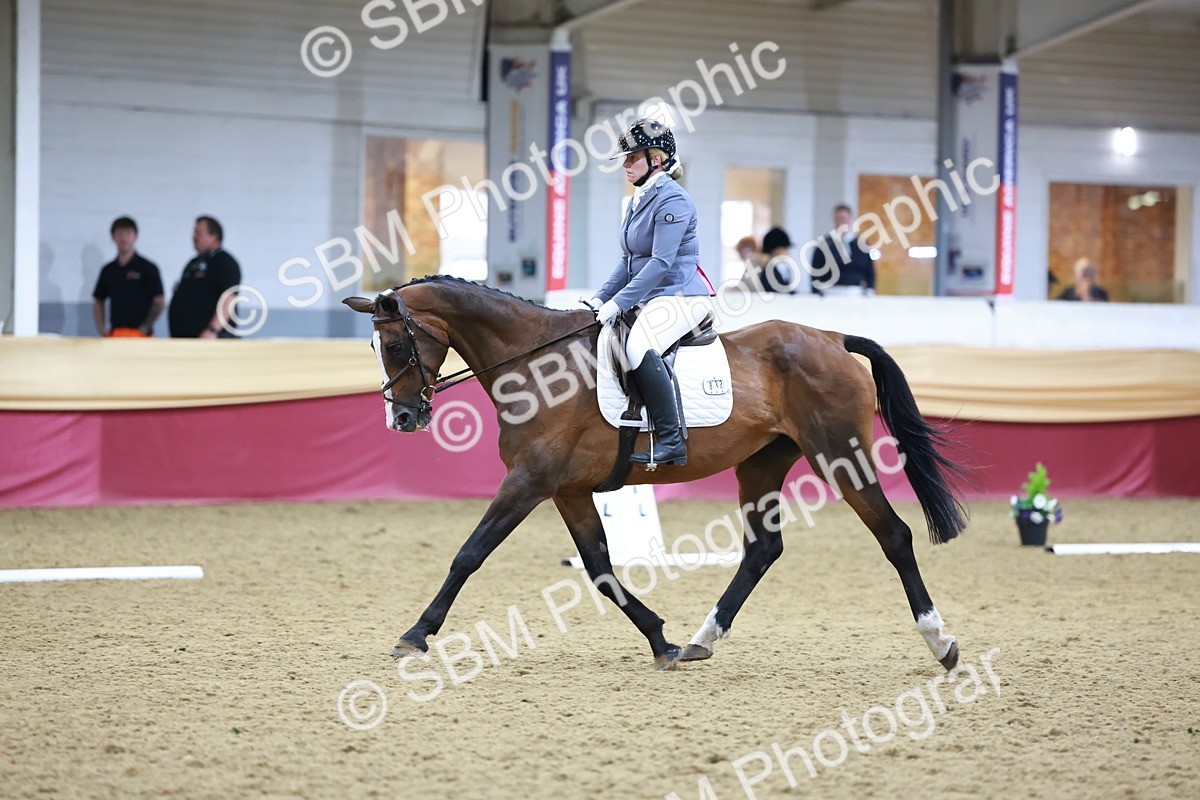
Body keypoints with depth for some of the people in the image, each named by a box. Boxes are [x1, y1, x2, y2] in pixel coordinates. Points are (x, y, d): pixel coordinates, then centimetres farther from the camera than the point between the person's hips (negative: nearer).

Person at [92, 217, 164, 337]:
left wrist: (144, 329, -10)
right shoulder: (108, 270, 14)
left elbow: (159, 303, -2)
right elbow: (98, 301, 21)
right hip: (114, 334, 5)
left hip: (139, 335, -5)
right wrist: (101, 328, 7)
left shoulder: (148, 268, 0)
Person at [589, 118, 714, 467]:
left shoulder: (671, 200, -14)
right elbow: (629, 261, 21)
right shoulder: (639, 200, 16)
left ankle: (671, 441, -33)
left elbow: (660, 262, -22)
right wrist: (601, 298, 8)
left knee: (639, 346, -34)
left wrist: (618, 302, -24)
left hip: (682, 295, -11)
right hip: (651, 299, 11)